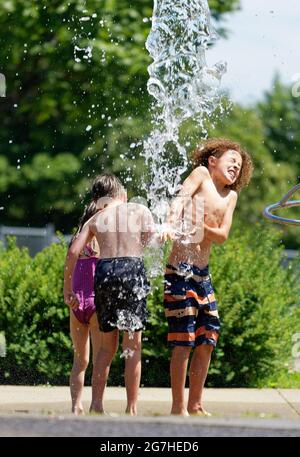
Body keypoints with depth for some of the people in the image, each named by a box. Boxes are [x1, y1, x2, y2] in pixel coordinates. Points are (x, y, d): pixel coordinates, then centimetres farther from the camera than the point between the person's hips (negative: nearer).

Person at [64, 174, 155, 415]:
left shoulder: (96, 218, 14)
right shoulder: (139, 210, 10)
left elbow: (73, 252, 5)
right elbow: (152, 236, -3)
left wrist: (68, 288, 9)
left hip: (104, 272, 3)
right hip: (132, 270, -3)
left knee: (108, 344, 16)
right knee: (133, 345, 2)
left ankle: (98, 403, 11)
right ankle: (131, 408, -1)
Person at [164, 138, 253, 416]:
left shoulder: (231, 196, 14)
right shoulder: (201, 173, -2)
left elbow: (223, 235, 3)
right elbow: (180, 199, -19)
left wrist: (204, 229, -18)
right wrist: (172, 225, -37)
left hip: (203, 273, 7)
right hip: (181, 270, -7)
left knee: (208, 339, 9)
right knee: (184, 341, -8)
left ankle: (195, 404, 20)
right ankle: (178, 408, -3)